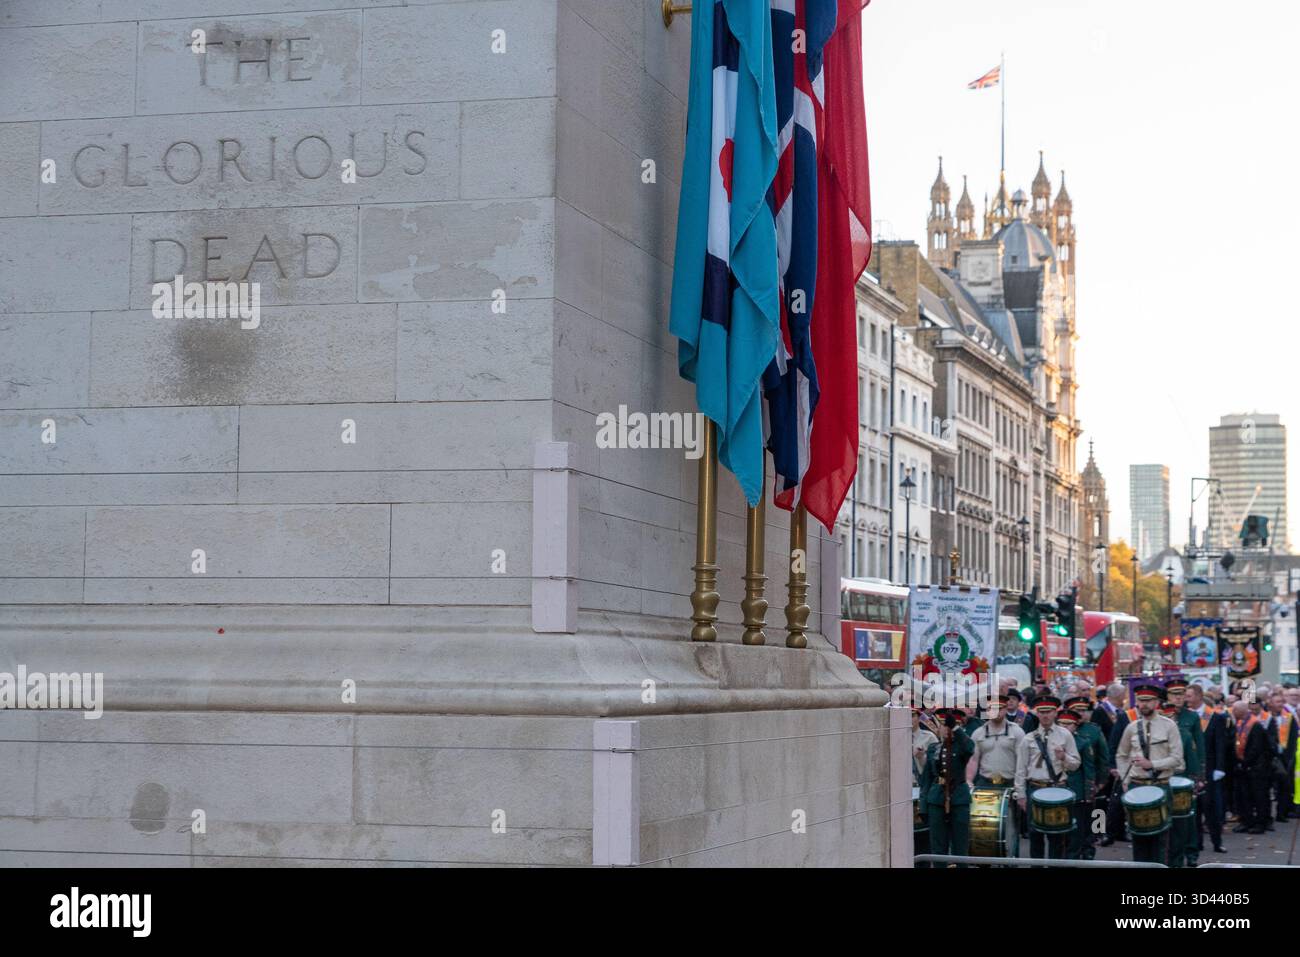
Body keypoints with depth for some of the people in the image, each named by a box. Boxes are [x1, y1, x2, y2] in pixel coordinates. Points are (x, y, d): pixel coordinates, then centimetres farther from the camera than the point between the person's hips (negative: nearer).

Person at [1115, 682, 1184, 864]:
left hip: (1161, 785, -2)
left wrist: (1151, 764, -16)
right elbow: (1121, 756, 17)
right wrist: (1124, 780, 7)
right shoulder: (1131, 727, 5)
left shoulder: (1168, 726, -3)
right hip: (1137, 786, 2)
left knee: (1160, 834, 2)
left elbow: (1176, 758, -7)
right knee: (1138, 832, 5)